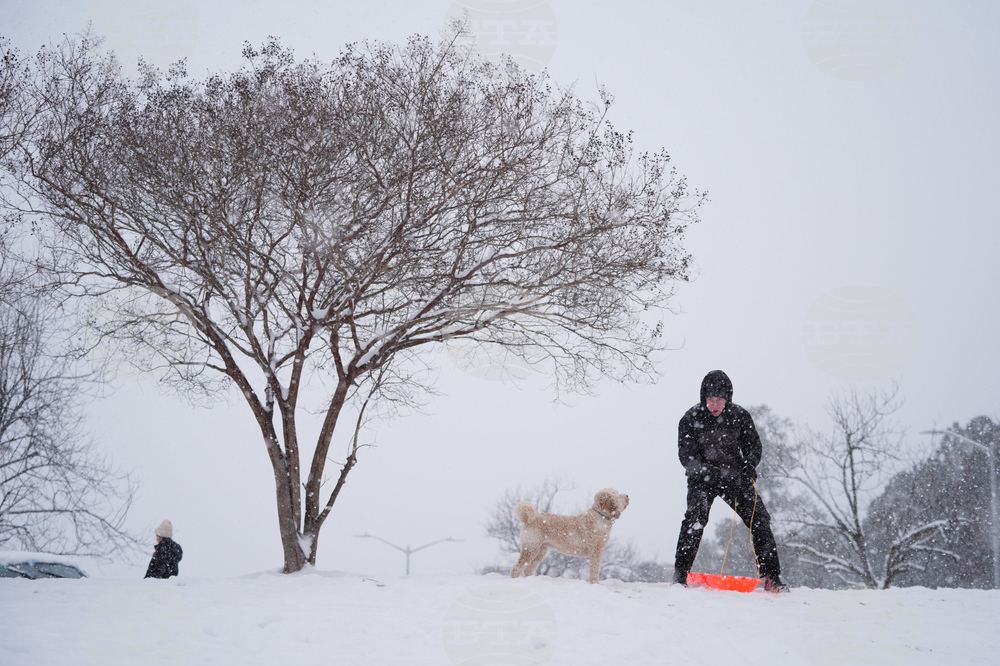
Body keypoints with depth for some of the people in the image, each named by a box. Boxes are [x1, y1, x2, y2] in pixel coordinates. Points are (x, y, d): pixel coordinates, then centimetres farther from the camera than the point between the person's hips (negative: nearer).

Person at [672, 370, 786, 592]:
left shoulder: (740, 416, -8)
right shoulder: (691, 419, -14)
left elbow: (753, 446, 1)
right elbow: (687, 457, -17)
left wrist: (749, 467, -23)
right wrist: (716, 474, -31)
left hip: (734, 476, 2)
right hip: (702, 477, -2)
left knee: (759, 517, -11)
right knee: (696, 517, -25)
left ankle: (771, 577, -3)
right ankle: (680, 575, -19)